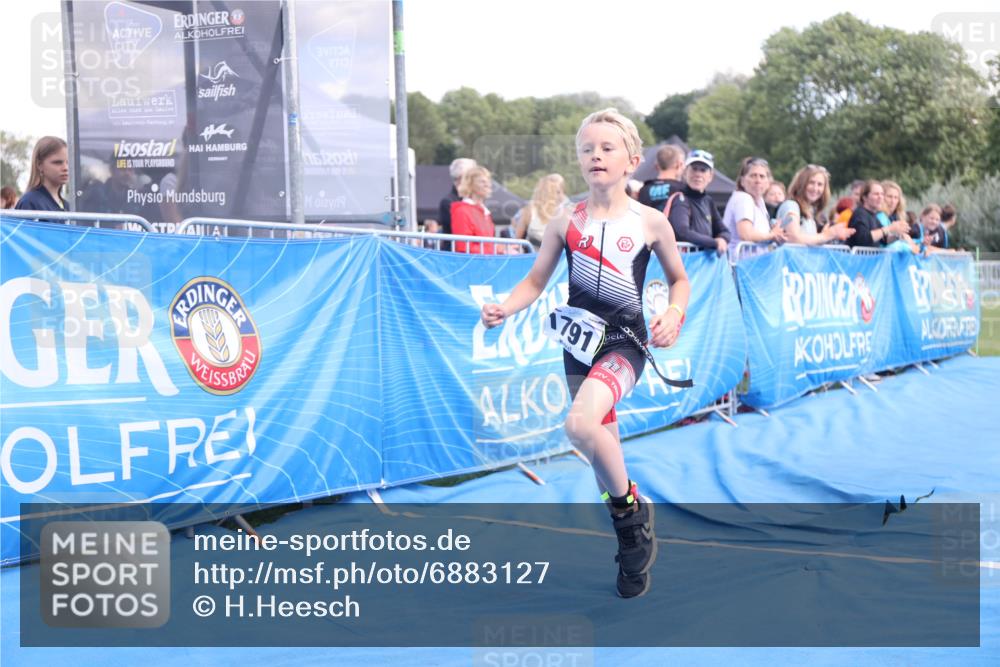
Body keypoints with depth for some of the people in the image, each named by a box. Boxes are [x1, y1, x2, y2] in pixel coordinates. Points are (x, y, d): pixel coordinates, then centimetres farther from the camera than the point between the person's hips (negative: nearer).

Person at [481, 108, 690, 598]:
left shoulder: (651, 222, -3)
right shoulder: (566, 222, 1)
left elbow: (679, 279, 10)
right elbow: (536, 281, 8)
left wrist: (674, 313, -9)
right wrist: (505, 308, -11)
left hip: (625, 341, -4)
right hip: (578, 342, 4)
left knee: (580, 424, -29)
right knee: (602, 446, 12)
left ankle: (631, 508, -6)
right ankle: (631, 541, 30)